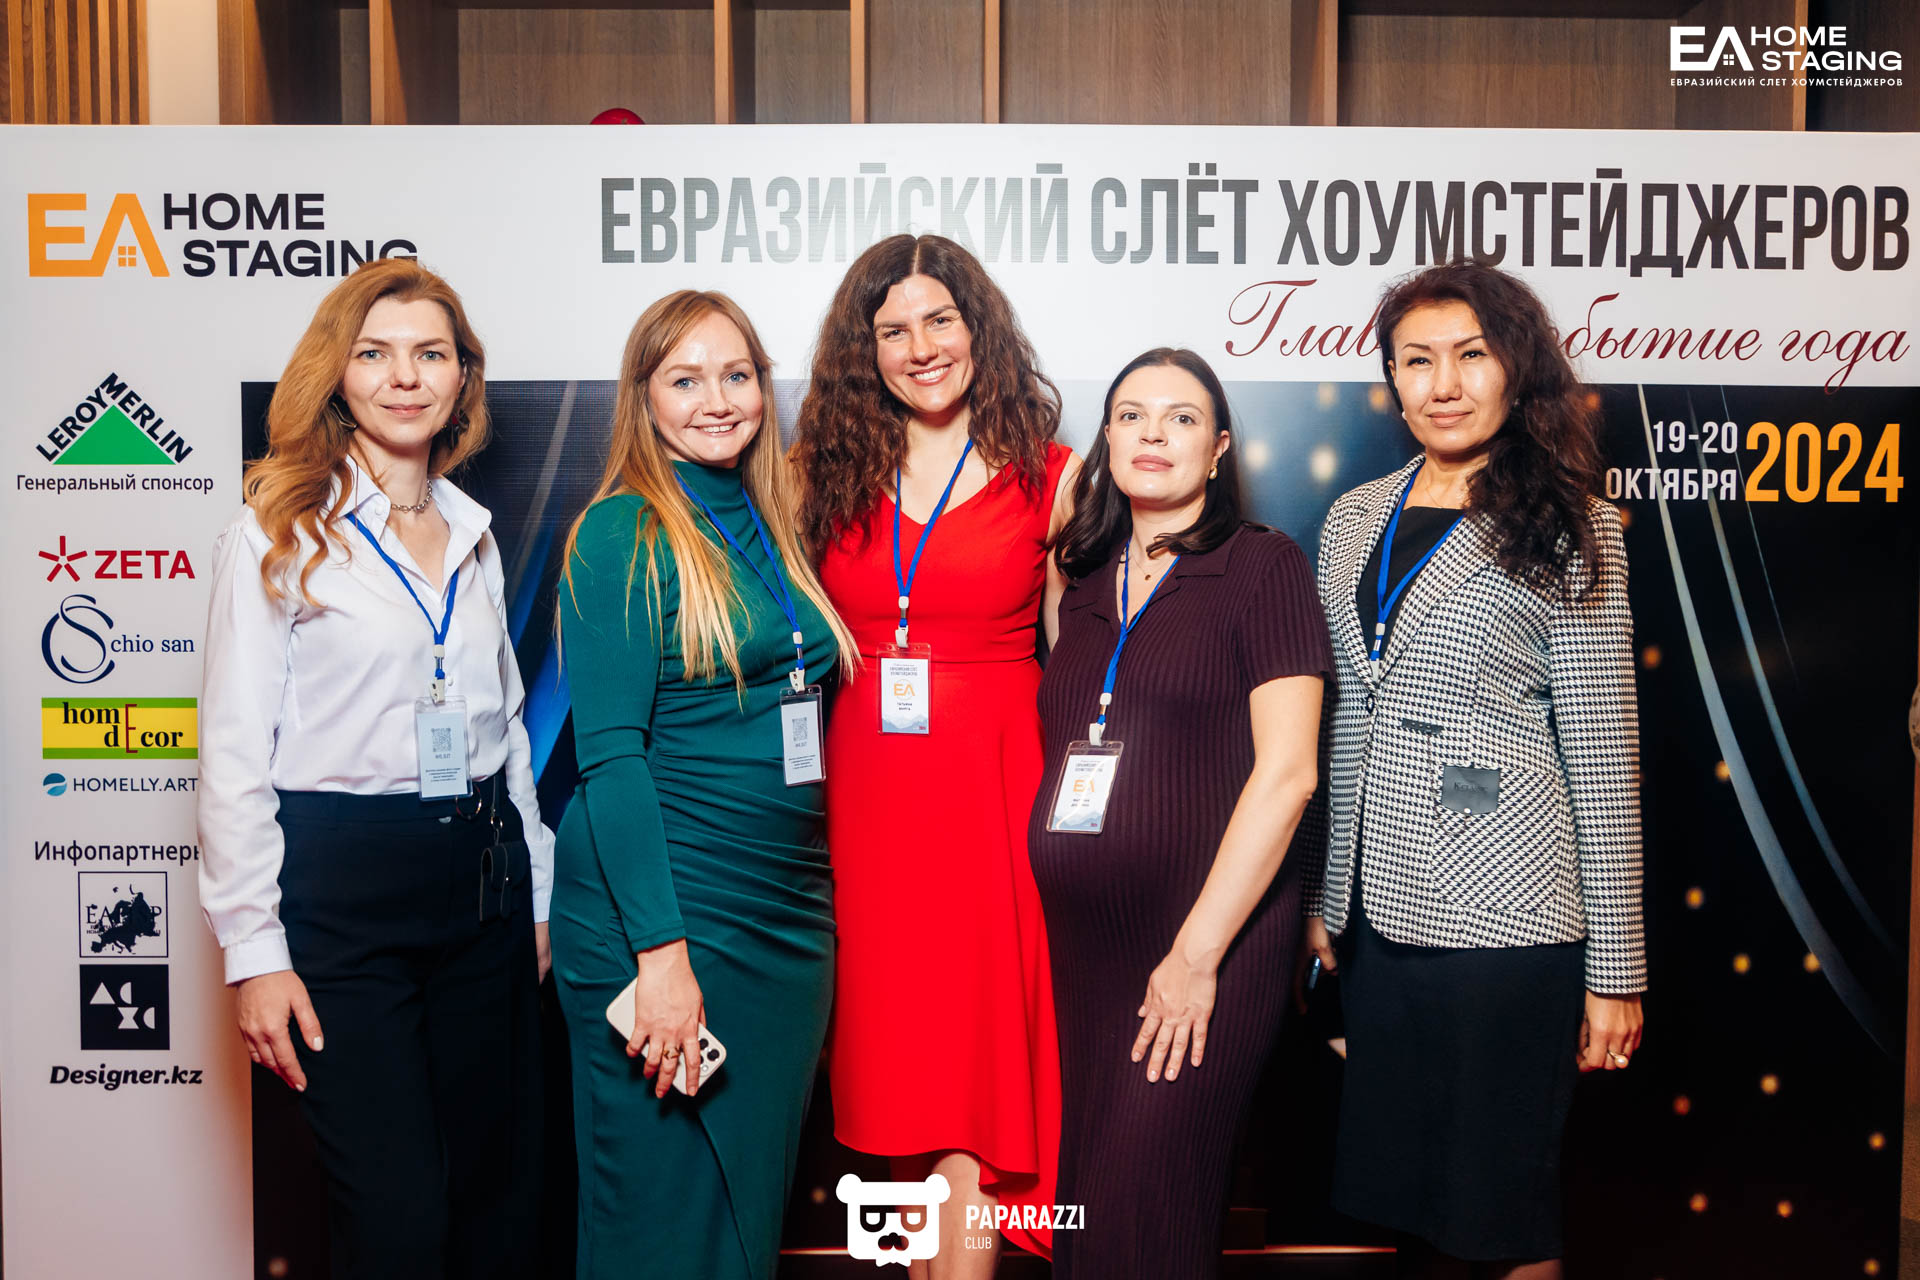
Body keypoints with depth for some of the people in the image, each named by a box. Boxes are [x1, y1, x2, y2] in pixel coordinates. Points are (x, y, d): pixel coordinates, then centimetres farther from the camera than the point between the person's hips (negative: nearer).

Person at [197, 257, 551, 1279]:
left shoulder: (472, 534, 13)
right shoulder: (275, 535, -4)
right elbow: (233, 759, -6)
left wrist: (537, 890, 15)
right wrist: (255, 951, -11)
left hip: (483, 873, 5)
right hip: (341, 886, -5)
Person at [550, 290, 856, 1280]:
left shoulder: (772, 529, 13)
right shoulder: (623, 532, -7)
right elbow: (609, 751, -14)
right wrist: (662, 949, -19)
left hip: (791, 915, 7)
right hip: (663, 909, -6)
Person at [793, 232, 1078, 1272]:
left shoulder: (1049, 477, 3)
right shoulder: (830, 475, 9)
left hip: (993, 789, -2)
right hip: (862, 790, 3)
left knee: (976, 1071, -2)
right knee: (893, 1059, 10)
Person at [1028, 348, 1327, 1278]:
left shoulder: (1264, 567, -4)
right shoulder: (1086, 587, 13)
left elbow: (1286, 772, -11)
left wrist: (1198, 953, -13)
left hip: (1215, 938, -5)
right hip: (1080, 940, 6)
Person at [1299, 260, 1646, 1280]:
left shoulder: (1566, 527, -4)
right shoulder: (1355, 519, 10)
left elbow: (1602, 750, -6)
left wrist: (1614, 966, -7)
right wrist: (1322, 897, 13)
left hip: (1503, 914, -5)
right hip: (1374, 903, 5)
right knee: (1397, 1176, 16)